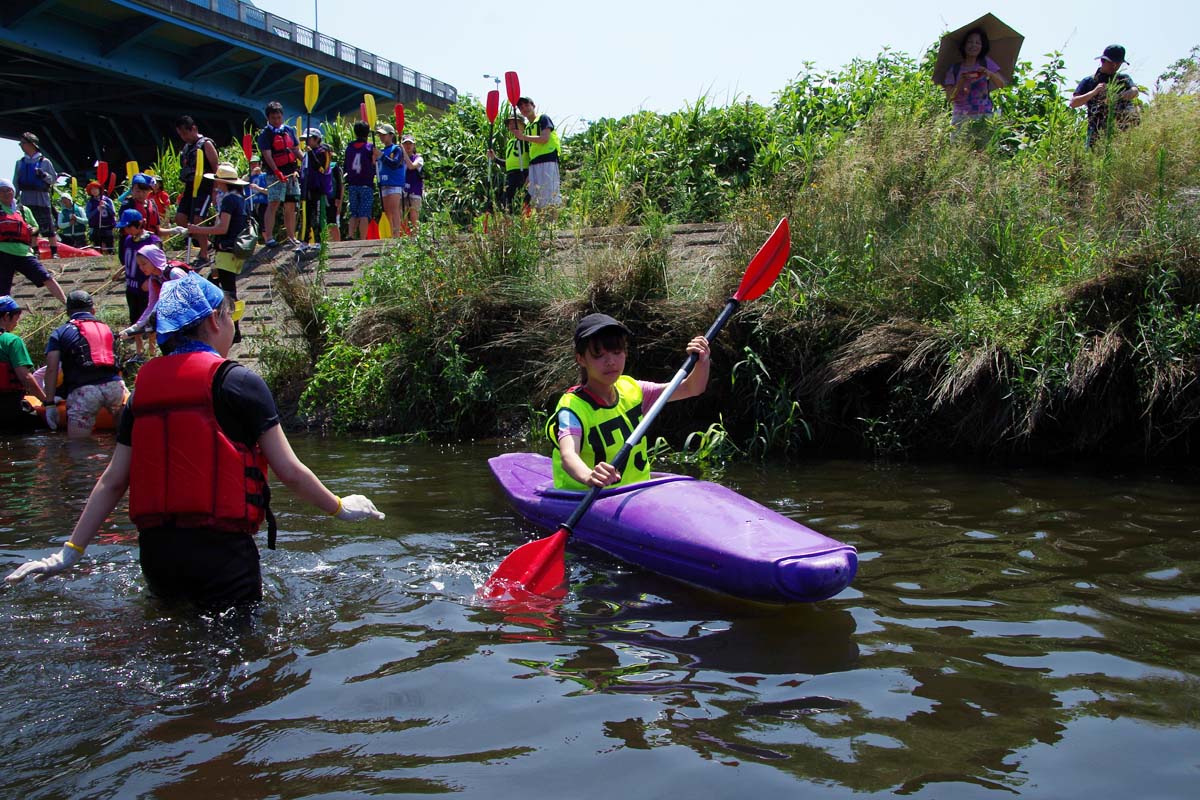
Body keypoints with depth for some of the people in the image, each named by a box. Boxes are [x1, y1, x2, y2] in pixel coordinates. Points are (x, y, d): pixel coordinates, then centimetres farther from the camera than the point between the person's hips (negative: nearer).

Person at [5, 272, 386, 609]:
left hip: (155, 551, 6)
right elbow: (290, 471, -6)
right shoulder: (237, 382, -7)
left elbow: (111, 482, 7)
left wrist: (70, 551, 13)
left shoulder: (143, 389, 9)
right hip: (220, 551, -6)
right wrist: (339, 507, 8)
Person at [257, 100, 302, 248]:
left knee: (291, 207, 10)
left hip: (292, 173, 6)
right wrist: (277, 172, -24)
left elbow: (296, 150, 18)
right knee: (273, 204, -13)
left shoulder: (289, 130, 14)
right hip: (275, 174, -6)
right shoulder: (265, 134, -3)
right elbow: (267, 155, -12)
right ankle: (269, 237, -16)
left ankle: (291, 237, 17)